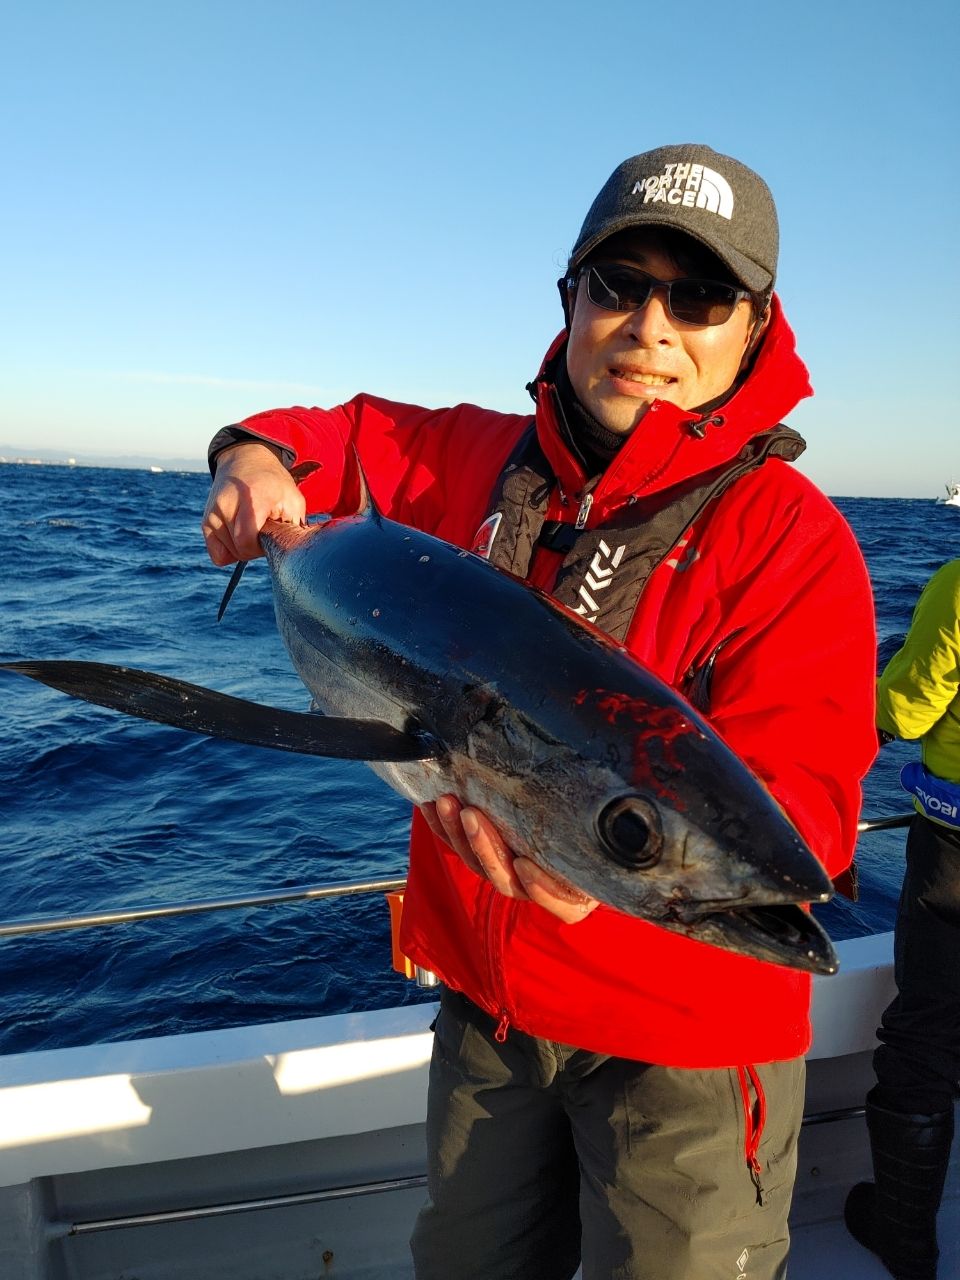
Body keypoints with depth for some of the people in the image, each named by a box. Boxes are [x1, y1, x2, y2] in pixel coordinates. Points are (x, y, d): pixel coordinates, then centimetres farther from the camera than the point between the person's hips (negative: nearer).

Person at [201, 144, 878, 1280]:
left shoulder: (791, 536, -17)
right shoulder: (480, 459, -2)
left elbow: (801, 798, -27)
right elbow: (342, 437, 16)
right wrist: (257, 460, -6)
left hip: (685, 1041, -4)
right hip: (487, 1002, 5)